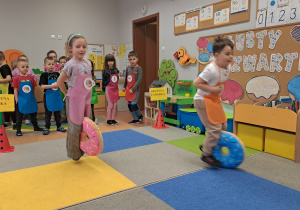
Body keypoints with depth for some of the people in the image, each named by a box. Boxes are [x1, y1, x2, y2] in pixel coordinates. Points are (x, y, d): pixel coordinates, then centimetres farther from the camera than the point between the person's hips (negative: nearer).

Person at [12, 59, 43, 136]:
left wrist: (31, 95, 6)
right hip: (21, 100, -4)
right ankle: (18, 130, 15)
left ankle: (36, 127, 32)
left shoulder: (30, 78, 2)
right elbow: (15, 90, -6)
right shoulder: (16, 78, -7)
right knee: (19, 115, 5)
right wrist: (16, 99, -9)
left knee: (33, 114, 17)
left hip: (31, 99, 4)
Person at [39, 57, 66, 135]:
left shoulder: (57, 74, 6)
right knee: (48, 113, 5)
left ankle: (59, 126, 24)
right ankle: (47, 128, 14)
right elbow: (42, 86, -13)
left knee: (57, 112, 13)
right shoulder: (44, 75, -6)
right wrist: (52, 86, -19)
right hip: (48, 96, -4)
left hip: (57, 96, 4)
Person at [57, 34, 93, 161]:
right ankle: (74, 154, 17)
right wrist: (67, 93, 0)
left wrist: (87, 95, 12)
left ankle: (82, 150, 30)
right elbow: (60, 81, -9)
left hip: (86, 99, 7)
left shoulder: (88, 63, 7)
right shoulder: (71, 64, -13)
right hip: (74, 100, -7)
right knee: (75, 127, -1)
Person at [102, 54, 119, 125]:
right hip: (109, 89, -5)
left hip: (115, 89, 5)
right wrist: (104, 87, -4)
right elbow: (104, 81, -3)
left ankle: (113, 119, 17)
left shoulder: (116, 70, 7)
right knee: (110, 105, -1)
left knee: (115, 105, 8)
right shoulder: (105, 71, -8)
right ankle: (109, 119, 10)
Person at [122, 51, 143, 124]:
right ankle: (135, 119, 20)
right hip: (128, 89, 7)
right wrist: (124, 87, 21)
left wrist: (133, 89, -19)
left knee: (133, 104, -11)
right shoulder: (128, 68, 8)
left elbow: (139, 80, -16)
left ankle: (140, 116, 14)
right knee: (129, 105, 8)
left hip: (135, 90, -6)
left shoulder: (138, 68, -11)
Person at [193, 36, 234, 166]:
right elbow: (196, 83, -24)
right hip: (203, 100, -9)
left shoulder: (226, 69, 2)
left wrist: (219, 90, 5)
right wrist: (212, 89, -25)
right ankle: (206, 155, 9)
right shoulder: (211, 69, -25)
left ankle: (206, 146, 32)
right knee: (215, 128, -9)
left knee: (223, 125, 14)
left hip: (214, 100, 9)